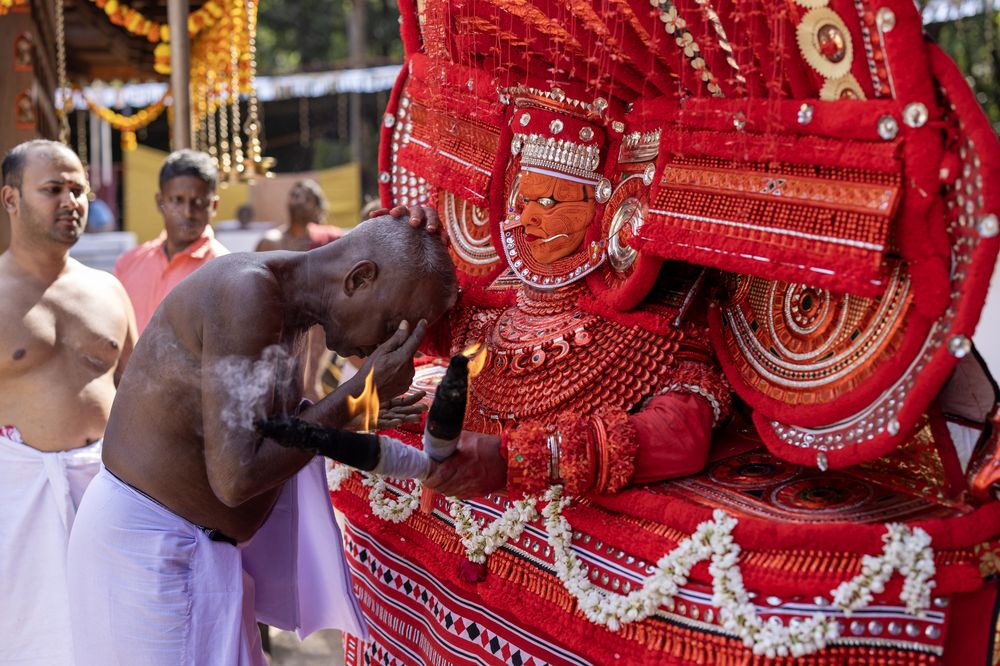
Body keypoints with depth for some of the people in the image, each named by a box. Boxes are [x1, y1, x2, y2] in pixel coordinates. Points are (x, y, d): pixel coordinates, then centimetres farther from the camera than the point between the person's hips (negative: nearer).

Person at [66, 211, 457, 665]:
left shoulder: (291, 306, 7)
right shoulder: (248, 292, -23)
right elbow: (236, 477, -27)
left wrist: (353, 415, 5)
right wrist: (360, 392, -20)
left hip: (200, 546, 9)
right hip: (147, 547, -9)